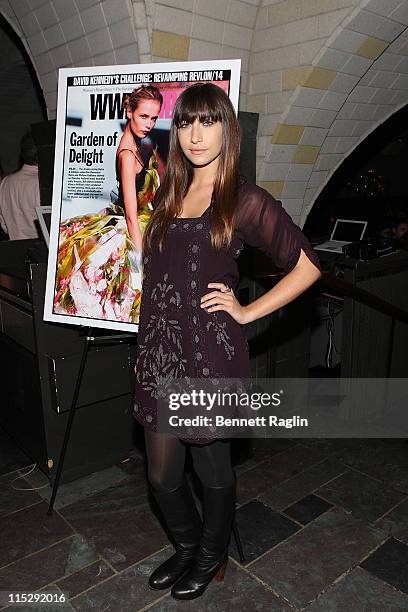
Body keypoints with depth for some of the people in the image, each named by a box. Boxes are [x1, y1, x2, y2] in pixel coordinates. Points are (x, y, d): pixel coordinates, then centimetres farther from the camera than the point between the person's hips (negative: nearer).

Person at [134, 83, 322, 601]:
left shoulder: (245, 200, -6)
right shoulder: (167, 193, 12)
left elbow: (307, 266, -3)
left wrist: (247, 312, -8)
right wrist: (144, 350, 14)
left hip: (210, 354, -5)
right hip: (159, 352, 6)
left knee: (212, 469, 14)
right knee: (162, 474, 15)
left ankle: (211, 557, 43)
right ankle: (186, 547, 45)